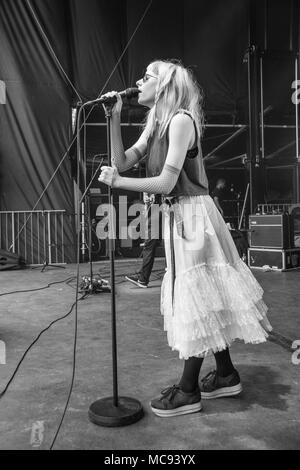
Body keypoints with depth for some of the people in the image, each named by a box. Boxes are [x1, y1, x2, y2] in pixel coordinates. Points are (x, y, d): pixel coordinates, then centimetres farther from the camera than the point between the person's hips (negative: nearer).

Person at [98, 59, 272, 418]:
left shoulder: (181, 120, -14)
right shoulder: (156, 123, 13)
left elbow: (166, 181, -20)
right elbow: (122, 163, 5)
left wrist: (118, 183, -15)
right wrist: (114, 119, 0)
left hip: (192, 216, -9)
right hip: (177, 216, 9)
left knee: (198, 296, 0)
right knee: (204, 296, 14)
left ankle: (187, 391, 14)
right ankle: (226, 375, 30)